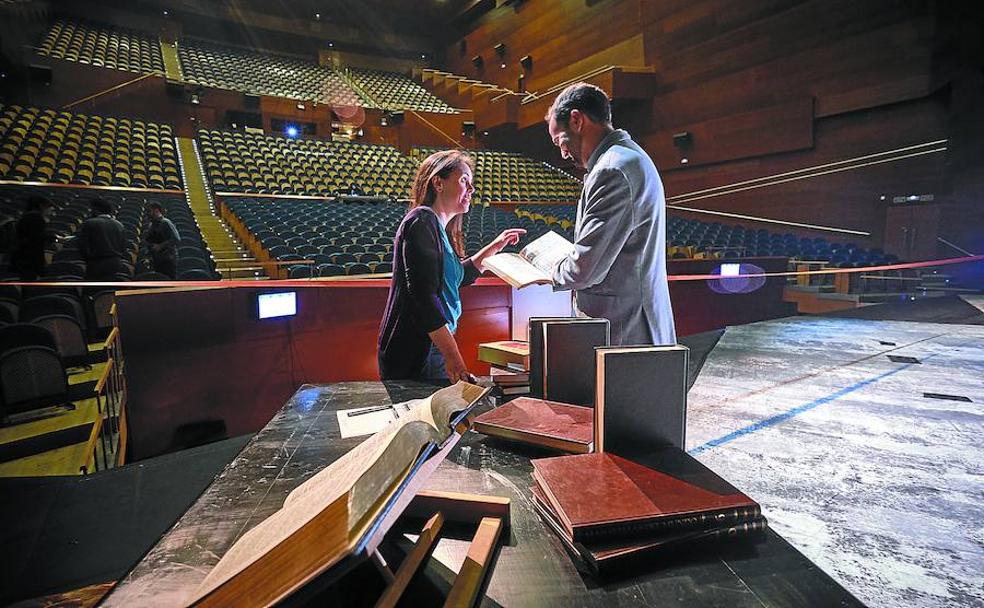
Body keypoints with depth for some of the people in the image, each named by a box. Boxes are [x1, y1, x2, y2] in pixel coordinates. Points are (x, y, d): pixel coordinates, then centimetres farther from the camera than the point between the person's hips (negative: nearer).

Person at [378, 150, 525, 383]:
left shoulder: (440, 229, 17)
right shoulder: (422, 220, -12)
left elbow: (459, 276, 33)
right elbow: (422, 294, -21)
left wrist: (495, 246, 28)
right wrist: (452, 356, -24)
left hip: (432, 349, 9)